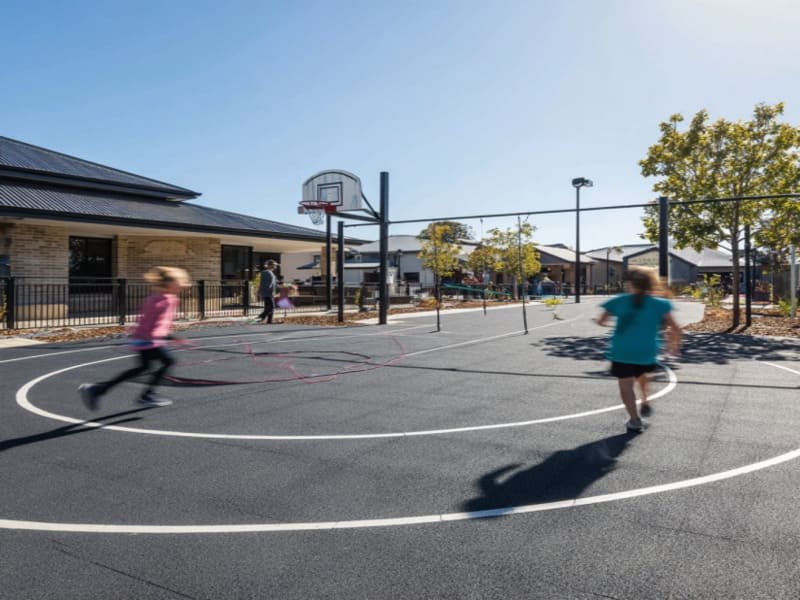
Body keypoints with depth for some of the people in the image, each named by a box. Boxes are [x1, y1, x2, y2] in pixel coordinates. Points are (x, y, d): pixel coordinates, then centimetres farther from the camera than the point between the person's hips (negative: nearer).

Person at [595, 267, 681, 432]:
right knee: (641, 374, 32)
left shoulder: (619, 301, 0)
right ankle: (645, 402, 25)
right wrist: (675, 343, 14)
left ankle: (634, 420, 5)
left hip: (622, 352, -2)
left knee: (626, 385, 7)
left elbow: (600, 321, 9)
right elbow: (675, 328, -3)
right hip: (646, 352, 2)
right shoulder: (660, 304, -1)